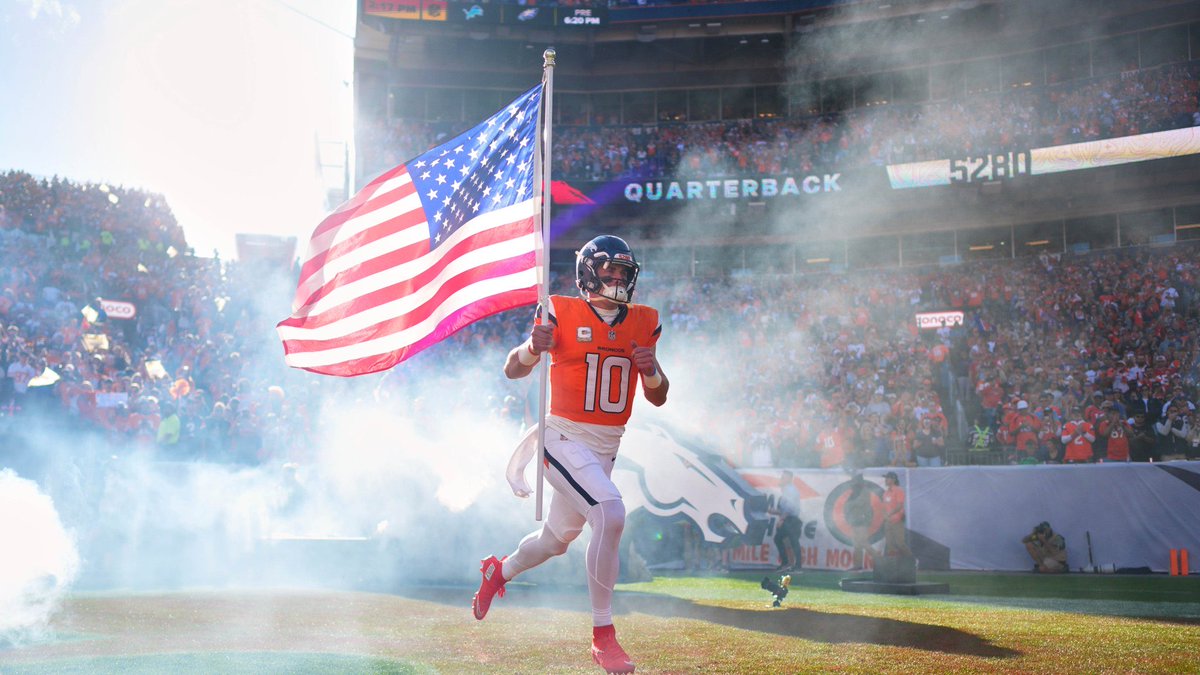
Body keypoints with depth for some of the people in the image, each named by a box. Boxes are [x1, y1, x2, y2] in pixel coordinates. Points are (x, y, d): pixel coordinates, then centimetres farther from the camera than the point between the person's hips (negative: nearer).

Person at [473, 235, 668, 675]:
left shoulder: (642, 323, 7)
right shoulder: (562, 313, -7)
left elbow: (658, 398, 10)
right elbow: (513, 371, -5)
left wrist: (651, 370, -12)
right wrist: (533, 347, -26)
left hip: (606, 448, 6)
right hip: (564, 438, -6)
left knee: (558, 539, 18)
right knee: (610, 515, -27)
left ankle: (500, 571, 51)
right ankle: (603, 635, -17)